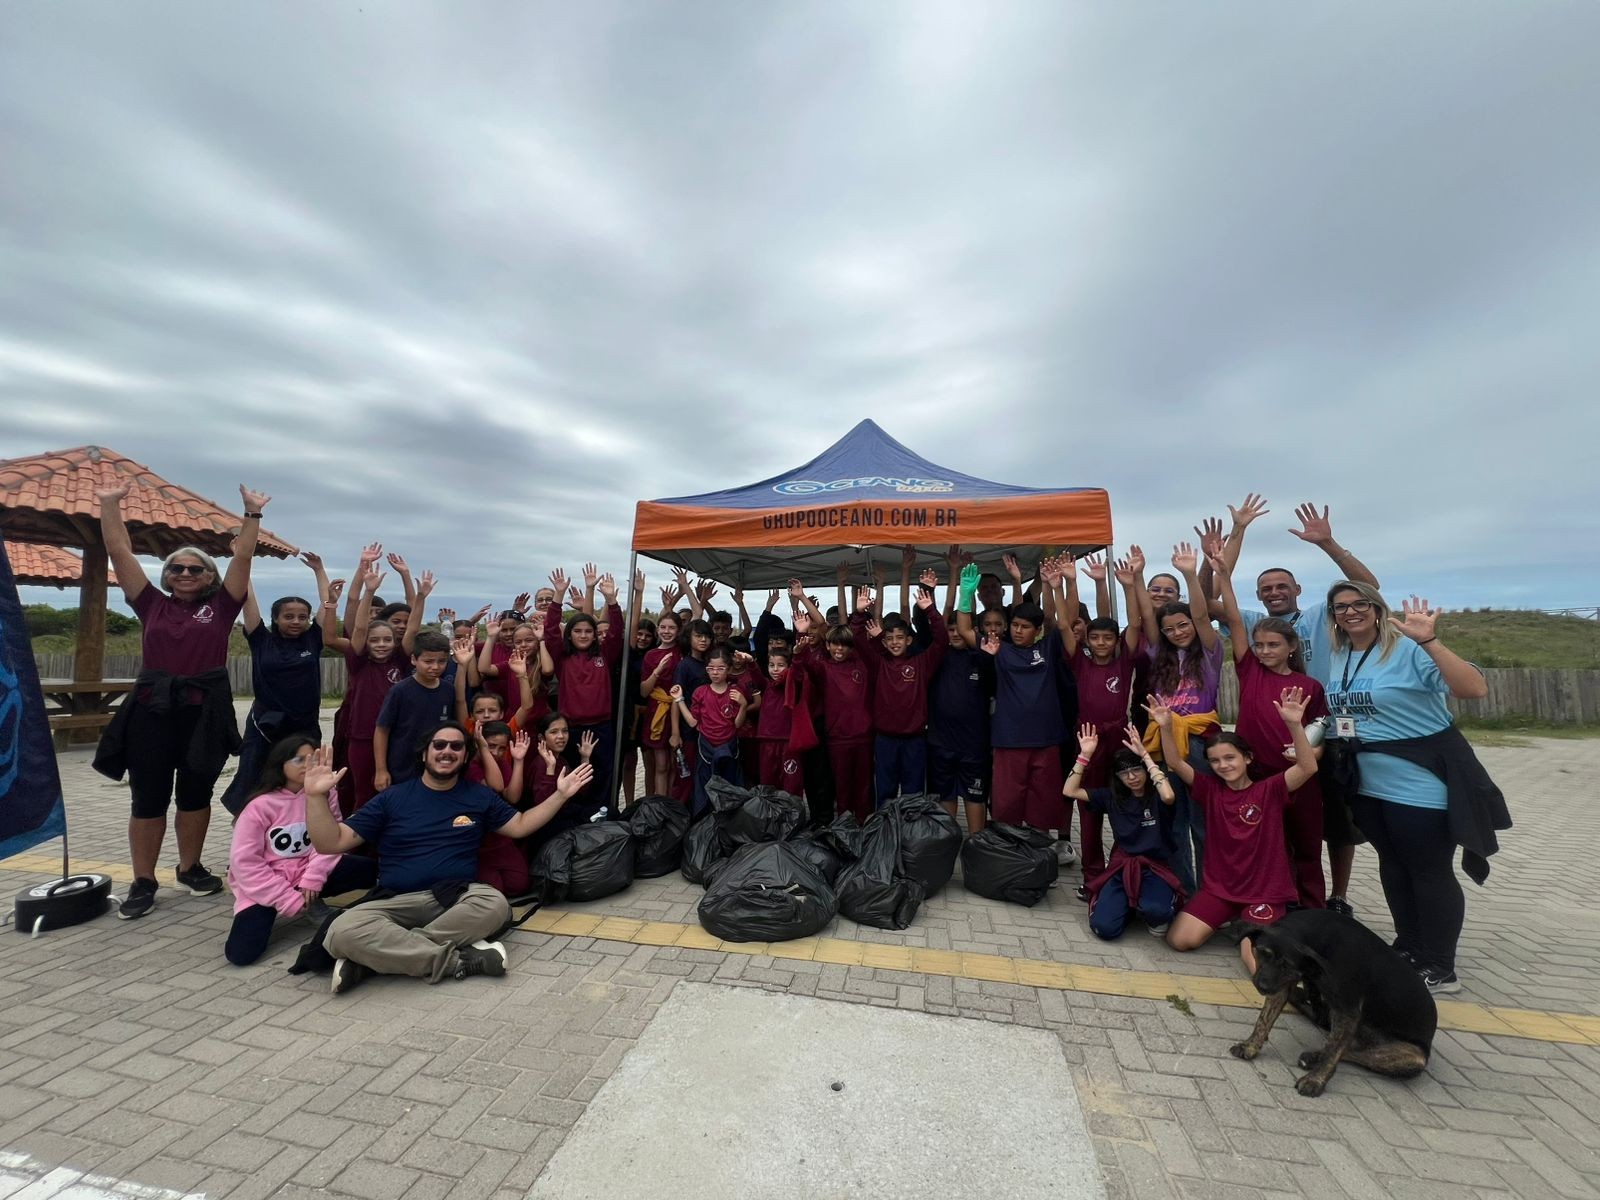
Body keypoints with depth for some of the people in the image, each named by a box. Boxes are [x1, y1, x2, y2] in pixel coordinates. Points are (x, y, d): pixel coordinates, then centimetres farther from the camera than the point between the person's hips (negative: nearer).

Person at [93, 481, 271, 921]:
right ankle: (143, 882, 19)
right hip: (152, 710, 1)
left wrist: (253, 513, -2)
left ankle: (190, 868, 27)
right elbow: (119, 552, 8)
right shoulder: (152, 605, 8)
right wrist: (110, 504, 7)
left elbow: (243, 556, 0)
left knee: (195, 795, 11)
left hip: (205, 712, -1)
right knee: (148, 799, 7)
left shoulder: (221, 606, 4)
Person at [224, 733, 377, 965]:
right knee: (240, 952, -19)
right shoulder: (260, 805, -11)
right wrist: (289, 900, -16)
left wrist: (313, 879, -23)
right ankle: (267, 914, 13)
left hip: (307, 875, 2)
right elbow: (244, 861, -13)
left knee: (368, 870, -22)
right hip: (265, 885, -1)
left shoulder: (325, 795, -2)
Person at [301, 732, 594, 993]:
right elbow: (332, 843, 4)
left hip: (457, 897, 1)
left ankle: (378, 958, -23)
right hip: (397, 903, 0)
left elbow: (520, 825, 17)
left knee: (495, 904, -34)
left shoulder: (479, 796, 11)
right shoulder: (393, 797, 7)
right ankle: (458, 960, -26)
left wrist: (560, 794, 7)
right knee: (342, 932, -32)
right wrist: (316, 796, -11)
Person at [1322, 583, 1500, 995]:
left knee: (1430, 871, 5)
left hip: (1421, 784, -7)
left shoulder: (1409, 649, -16)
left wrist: (1429, 641, -36)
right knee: (1393, 865, 18)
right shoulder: (1337, 657, 4)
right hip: (1368, 783, 7)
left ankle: (1439, 969, 20)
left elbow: (1475, 689, -28)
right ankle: (1408, 949, 34)